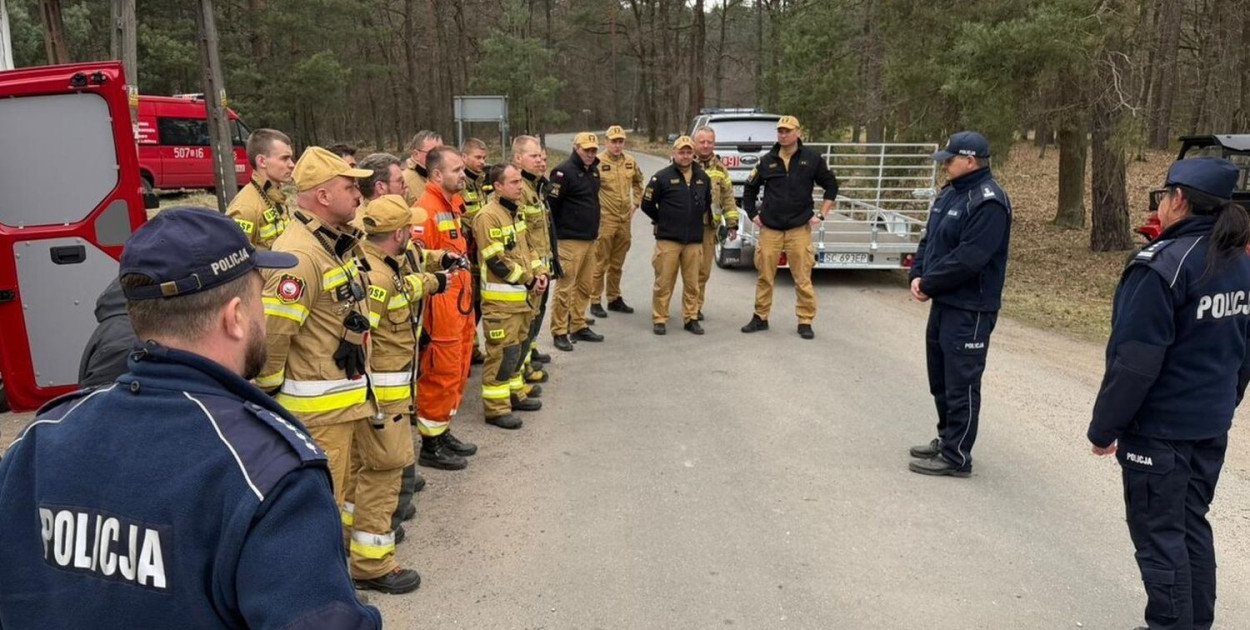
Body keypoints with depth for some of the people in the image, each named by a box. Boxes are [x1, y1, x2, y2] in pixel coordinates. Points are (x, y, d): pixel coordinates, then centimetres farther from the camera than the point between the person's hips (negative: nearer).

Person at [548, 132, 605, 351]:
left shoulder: (594, 171, 14)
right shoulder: (564, 172, -11)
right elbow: (551, 205, -14)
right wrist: (554, 236, -12)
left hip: (590, 239, 8)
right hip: (570, 240, -8)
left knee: (584, 286, 14)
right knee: (565, 287, -5)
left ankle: (578, 326, 24)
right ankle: (559, 331, 3)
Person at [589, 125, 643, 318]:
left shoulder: (630, 162, 7)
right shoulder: (598, 163, -11)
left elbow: (638, 182, 24)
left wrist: (635, 202, 15)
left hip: (625, 220, 6)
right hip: (605, 220, -6)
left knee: (617, 263, 16)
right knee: (600, 263, -1)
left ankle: (614, 299, 27)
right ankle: (595, 302, 7)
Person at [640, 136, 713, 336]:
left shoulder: (703, 177, 9)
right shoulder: (662, 177, -4)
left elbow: (708, 202, 25)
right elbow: (647, 204, 2)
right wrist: (663, 221, 9)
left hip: (694, 240, 4)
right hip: (668, 239, -3)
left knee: (692, 283, 8)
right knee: (664, 282, -1)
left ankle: (691, 318, 19)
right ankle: (659, 319, 9)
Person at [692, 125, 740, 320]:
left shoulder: (719, 169, 13)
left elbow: (728, 197, 15)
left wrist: (732, 223, 9)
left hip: (709, 226, 4)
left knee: (703, 269, 8)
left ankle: (696, 306, 20)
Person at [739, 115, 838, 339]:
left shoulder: (812, 159, 2)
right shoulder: (767, 160, 6)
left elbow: (831, 185, 10)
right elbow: (750, 187, 18)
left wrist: (821, 214, 3)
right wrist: (752, 214, 10)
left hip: (799, 228, -2)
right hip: (769, 228, 2)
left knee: (803, 278, -1)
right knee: (765, 275, 6)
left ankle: (805, 321, 9)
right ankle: (760, 317, 18)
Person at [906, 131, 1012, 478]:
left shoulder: (988, 202, -18)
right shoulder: (950, 192, 13)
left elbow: (968, 259, -24)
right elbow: (930, 238, 17)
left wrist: (928, 284, -15)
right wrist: (917, 275, 0)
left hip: (969, 309, -10)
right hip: (944, 302, 10)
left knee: (961, 384, -1)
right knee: (940, 378, 19)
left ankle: (956, 456, 9)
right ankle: (947, 439, 34)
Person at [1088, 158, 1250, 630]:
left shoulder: (1162, 265, -20)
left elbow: (1135, 362, -22)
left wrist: (1103, 427, -13)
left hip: (1159, 430, -8)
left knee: (1159, 536, 4)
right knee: (1192, 526, 19)